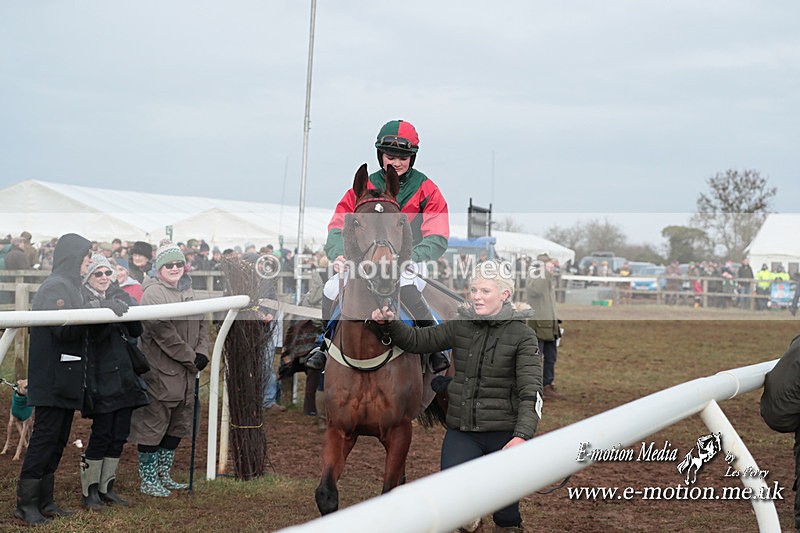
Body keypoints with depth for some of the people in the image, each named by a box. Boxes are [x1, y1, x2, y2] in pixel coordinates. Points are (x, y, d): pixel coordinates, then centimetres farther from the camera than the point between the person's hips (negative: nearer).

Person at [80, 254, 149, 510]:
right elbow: (91, 334, -17)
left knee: (120, 434, 7)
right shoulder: (82, 300, -4)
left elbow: (137, 331, 9)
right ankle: (89, 491, 3)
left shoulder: (119, 296, 14)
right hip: (101, 376, -6)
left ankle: (106, 487, 17)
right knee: (102, 433, -7)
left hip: (124, 373, 6)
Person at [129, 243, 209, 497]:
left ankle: (164, 476, 27)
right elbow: (165, 334, -19)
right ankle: (148, 481, 8)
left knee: (178, 425, 15)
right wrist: (192, 358, -16)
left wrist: (202, 353, -5)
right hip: (160, 372, -9)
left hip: (186, 372, 9)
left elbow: (202, 324, 13)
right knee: (153, 425, -1)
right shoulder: (153, 293, -12)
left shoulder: (187, 292, 15)